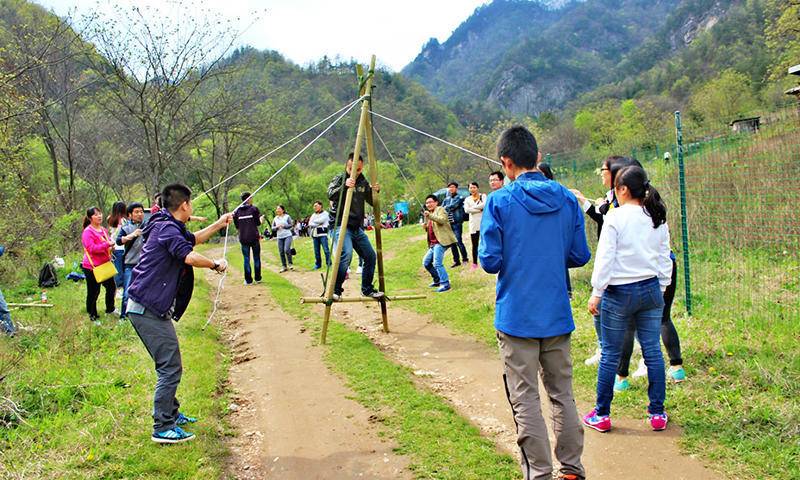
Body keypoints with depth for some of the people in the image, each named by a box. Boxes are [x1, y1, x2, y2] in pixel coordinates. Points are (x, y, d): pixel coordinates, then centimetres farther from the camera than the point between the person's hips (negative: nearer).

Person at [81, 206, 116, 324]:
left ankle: (110, 310, 36)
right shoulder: (87, 232, -15)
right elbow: (91, 248, -24)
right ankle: (93, 316, 16)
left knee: (111, 287, 16)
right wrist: (107, 245, -29)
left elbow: (108, 242, 25)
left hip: (105, 265, 8)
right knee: (93, 292, 2)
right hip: (92, 267, -8)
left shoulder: (104, 230, 9)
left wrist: (111, 246, 2)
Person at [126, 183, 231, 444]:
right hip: (149, 308, -11)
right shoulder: (167, 229, -16)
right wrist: (216, 265, -14)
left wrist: (220, 224, 36)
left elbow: (194, 238, 35)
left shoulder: (170, 228, 16)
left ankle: (171, 414, 32)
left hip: (148, 308, 11)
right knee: (170, 368, -8)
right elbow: (190, 256, -30)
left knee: (169, 365, 20)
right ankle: (163, 428, -4)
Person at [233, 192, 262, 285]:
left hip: (243, 238, 2)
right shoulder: (254, 209, -6)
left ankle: (248, 280, 6)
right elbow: (258, 223, -4)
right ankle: (258, 278, 14)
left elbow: (236, 226, 7)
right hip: (254, 237, -2)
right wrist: (261, 220, 17)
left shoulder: (237, 211, 3)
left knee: (246, 259, 7)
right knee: (256, 258, 10)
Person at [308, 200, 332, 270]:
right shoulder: (313, 215, 20)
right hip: (315, 234, 6)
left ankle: (329, 263, -5)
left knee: (326, 249, -9)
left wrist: (313, 222, 1)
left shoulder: (325, 213, 2)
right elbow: (310, 224, 7)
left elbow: (320, 221, -13)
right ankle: (318, 264, 12)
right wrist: (317, 224, -9)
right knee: (316, 250, 5)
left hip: (322, 234, -6)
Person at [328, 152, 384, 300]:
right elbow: (330, 195, -19)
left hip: (357, 227, 7)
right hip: (342, 225, -7)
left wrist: (375, 192, -5)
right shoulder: (339, 179, -3)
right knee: (346, 254, -26)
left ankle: (367, 289, 22)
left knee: (370, 256, 7)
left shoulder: (363, 182, 13)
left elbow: (372, 202, 16)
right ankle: (335, 290, -19)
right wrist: (344, 186, -36)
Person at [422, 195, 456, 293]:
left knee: (437, 263, -19)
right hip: (433, 243, 10)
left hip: (440, 242, -10)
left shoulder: (440, 209, -1)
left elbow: (442, 220, -22)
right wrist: (426, 227, 10)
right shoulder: (430, 213, 25)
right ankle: (437, 280, 27)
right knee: (426, 263, 14)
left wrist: (429, 216, -33)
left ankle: (445, 284, -15)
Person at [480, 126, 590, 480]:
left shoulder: (499, 201, -11)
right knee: (562, 394, 16)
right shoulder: (566, 199, 1)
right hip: (557, 315, 4)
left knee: (525, 400, 4)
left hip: (517, 316, -4)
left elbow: (490, 261, -12)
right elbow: (580, 256, 6)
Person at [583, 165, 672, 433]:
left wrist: (596, 293, -7)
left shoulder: (615, 217, -11)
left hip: (619, 293, -5)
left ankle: (601, 415, 12)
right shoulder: (658, 218, 6)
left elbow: (605, 258, -12)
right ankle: (657, 414, 16)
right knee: (653, 351, 10)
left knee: (610, 354, 4)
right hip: (651, 290, 5)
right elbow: (664, 258, 11)